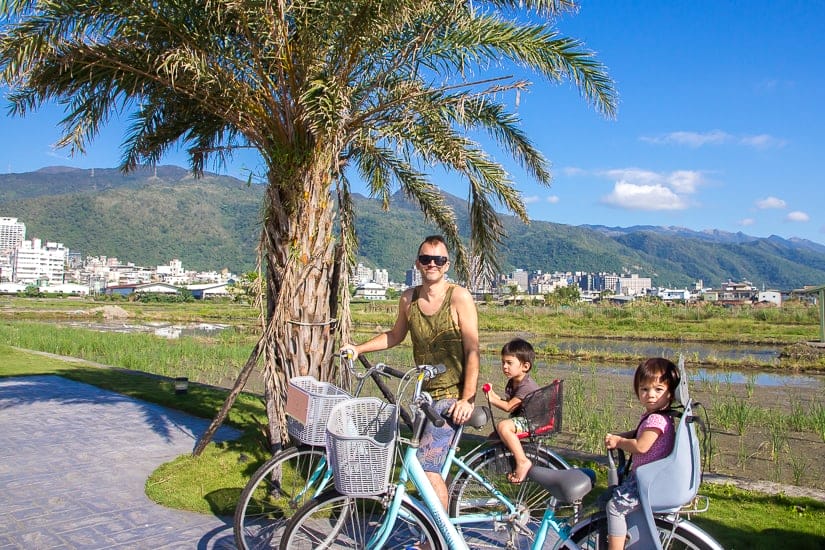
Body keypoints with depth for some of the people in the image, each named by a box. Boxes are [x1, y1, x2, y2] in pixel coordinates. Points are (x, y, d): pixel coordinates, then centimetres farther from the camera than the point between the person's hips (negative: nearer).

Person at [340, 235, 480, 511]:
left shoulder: (459, 297, -14)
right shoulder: (408, 298, 3)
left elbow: (472, 350, -16)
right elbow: (396, 335, 20)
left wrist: (467, 399, -21)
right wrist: (358, 348, 11)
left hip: (454, 395, -6)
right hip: (425, 393, 6)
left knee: (425, 467, -15)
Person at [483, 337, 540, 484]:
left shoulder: (526, 386, -21)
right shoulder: (511, 383, 10)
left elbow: (509, 407, -22)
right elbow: (507, 402, 7)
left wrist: (492, 400, -13)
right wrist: (493, 395, -7)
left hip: (532, 421, -11)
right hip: (520, 419, 11)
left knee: (503, 426, -34)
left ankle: (522, 461, -29)